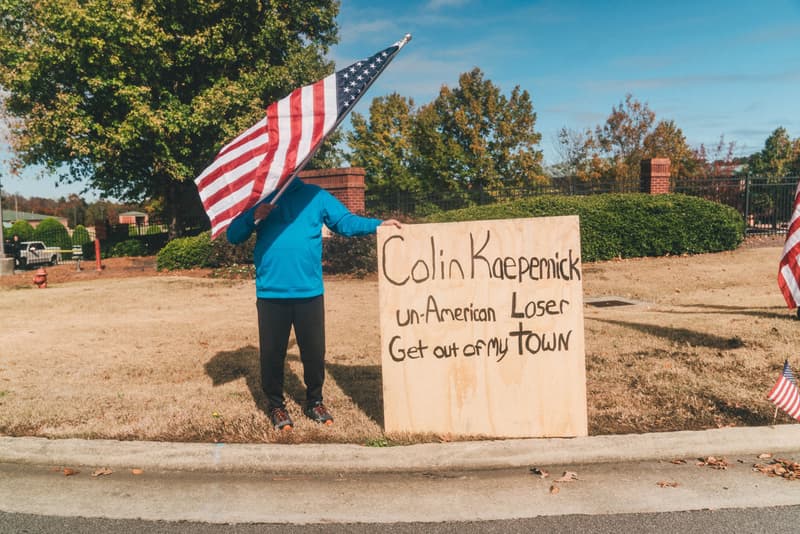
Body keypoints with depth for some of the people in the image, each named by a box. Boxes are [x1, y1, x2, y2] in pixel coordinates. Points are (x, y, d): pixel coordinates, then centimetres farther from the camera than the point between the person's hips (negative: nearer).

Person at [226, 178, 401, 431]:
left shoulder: (315, 195, 7)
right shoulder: (259, 198, 8)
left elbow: (346, 222, 4)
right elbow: (233, 235, 6)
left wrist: (378, 224, -11)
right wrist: (254, 217, -12)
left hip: (310, 290, 0)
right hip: (270, 293, 0)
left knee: (314, 350, 10)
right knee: (272, 351, 8)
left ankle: (314, 401, 30)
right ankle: (275, 404, 28)